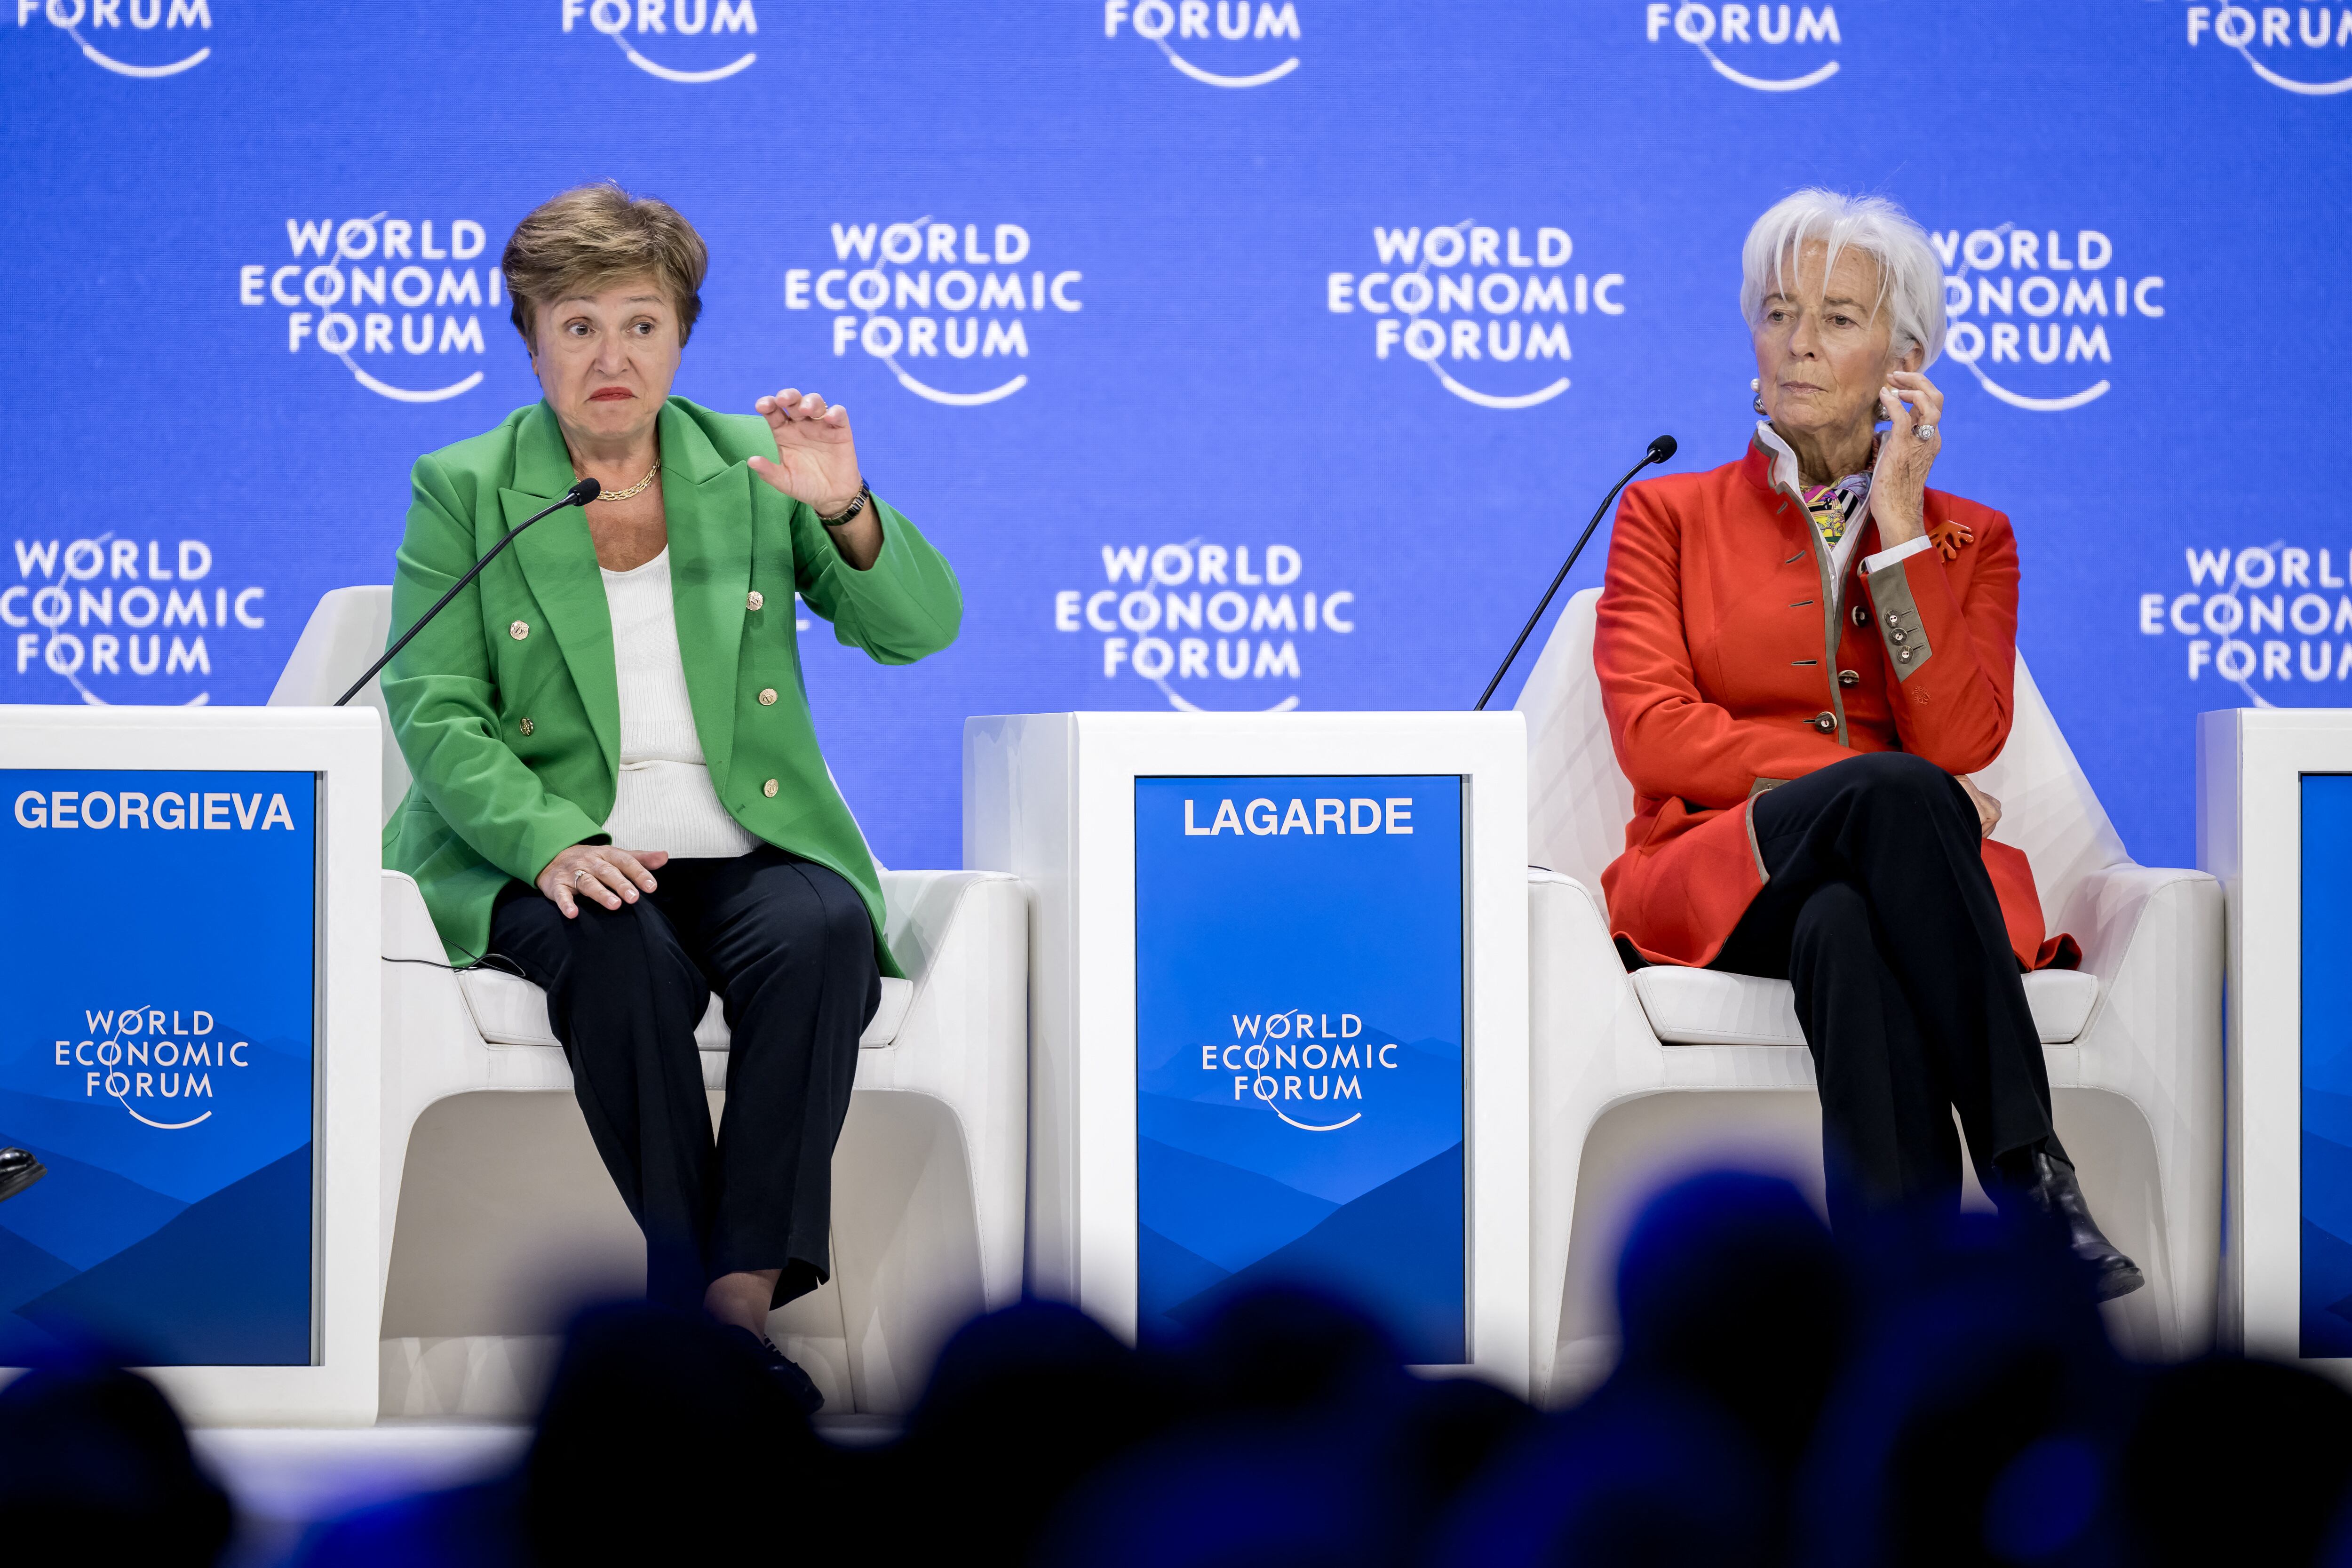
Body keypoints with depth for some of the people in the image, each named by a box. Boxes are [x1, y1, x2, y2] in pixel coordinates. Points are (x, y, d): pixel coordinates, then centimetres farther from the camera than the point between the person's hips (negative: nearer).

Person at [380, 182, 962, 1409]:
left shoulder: (752, 469, 11)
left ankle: (747, 1285, -32)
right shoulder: (461, 493, 6)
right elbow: (434, 711, -3)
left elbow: (919, 628, 2)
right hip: (549, 858, -2)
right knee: (623, 957, -34)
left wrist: (847, 512, -19)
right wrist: (552, 844, -20)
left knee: (826, 932, -31)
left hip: (748, 848, 2)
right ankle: (689, 1286, -29)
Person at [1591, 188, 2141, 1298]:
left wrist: (1899, 530, -4)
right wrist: (1873, 782, -10)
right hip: (1719, 888, -1)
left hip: (1897, 874, 1)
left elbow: (1961, 744, -1)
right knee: (1897, 793, -37)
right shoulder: (1667, 517, 16)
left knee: (1846, 925, -40)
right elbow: (1653, 736, -1)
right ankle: (2026, 1168, -45)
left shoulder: (1971, 541, 18)